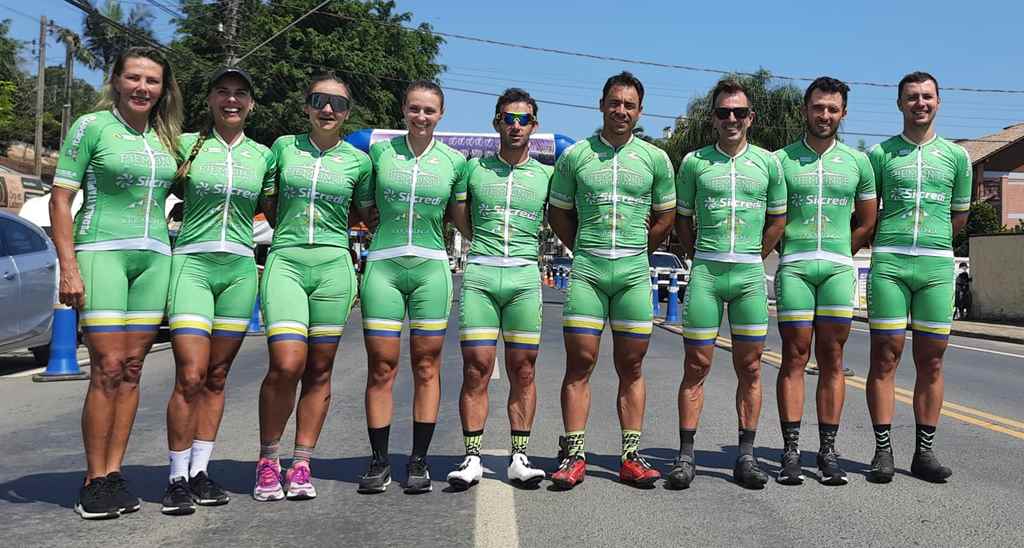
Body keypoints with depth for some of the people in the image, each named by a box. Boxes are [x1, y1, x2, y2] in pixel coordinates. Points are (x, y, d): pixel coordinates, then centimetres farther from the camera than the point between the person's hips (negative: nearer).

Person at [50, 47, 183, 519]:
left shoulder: (166, 138, 14)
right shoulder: (91, 126, 0)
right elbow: (60, 200, -4)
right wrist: (68, 266, -11)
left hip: (154, 258, 5)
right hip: (102, 253, -5)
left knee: (131, 370, 4)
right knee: (108, 368, -9)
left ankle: (114, 473, 11)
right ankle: (94, 481, 1)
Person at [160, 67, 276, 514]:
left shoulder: (262, 155, 11)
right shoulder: (187, 144, 5)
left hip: (239, 268, 3)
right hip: (191, 263, -3)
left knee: (217, 377, 7)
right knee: (190, 376, -11)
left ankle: (200, 471, 17)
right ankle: (177, 478, 1)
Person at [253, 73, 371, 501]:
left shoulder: (358, 160, 8)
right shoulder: (285, 146, 9)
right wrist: (292, 233, 12)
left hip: (333, 264, 1)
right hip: (285, 261, -1)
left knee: (319, 370, 4)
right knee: (286, 365, -14)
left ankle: (301, 464, 15)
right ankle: (267, 460, 4)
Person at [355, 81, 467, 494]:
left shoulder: (454, 160, 7)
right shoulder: (379, 151, 7)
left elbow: (463, 220, 13)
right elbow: (364, 209, 14)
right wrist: (385, 225, 4)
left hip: (431, 267, 0)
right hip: (383, 266, 0)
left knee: (426, 366, 3)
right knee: (381, 366, 0)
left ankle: (419, 461, 12)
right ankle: (379, 461, 10)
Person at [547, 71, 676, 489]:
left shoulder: (655, 158, 8)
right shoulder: (575, 155, 6)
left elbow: (665, 217, 15)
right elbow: (559, 213, 13)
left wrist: (635, 252, 11)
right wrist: (586, 250, 9)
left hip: (634, 273, 1)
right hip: (586, 272, -1)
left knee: (631, 367, 5)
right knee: (579, 363, -2)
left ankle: (631, 457, 11)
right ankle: (573, 456, 3)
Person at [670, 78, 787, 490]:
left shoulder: (768, 162, 8)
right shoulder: (694, 162, 6)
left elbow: (778, 219, 15)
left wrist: (752, 258, 10)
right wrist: (700, 258, 6)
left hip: (750, 274, 1)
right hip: (704, 273, -1)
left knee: (749, 368, 4)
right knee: (696, 365, 0)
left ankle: (746, 456, 13)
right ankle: (686, 455, 5)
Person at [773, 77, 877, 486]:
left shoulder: (857, 162, 12)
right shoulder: (781, 160, 6)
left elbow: (867, 222, 16)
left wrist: (837, 254, 10)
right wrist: (794, 250, 4)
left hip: (838, 268, 2)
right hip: (793, 267, -1)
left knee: (832, 360, 3)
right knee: (794, 358, -2)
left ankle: (828, 451, 8)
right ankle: (791, 451, 1)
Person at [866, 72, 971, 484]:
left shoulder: (956, 155, 13)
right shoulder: (881, 153, 8)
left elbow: (959, 216, 19)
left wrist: (930, 242, 14)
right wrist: (891, 242, 8)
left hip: (937, 265, 2)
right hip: (888, 264, -2)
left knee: (931, 360, 4)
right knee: (885, 357, -2)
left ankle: (924, 452, 12)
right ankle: (883, 451, 4)